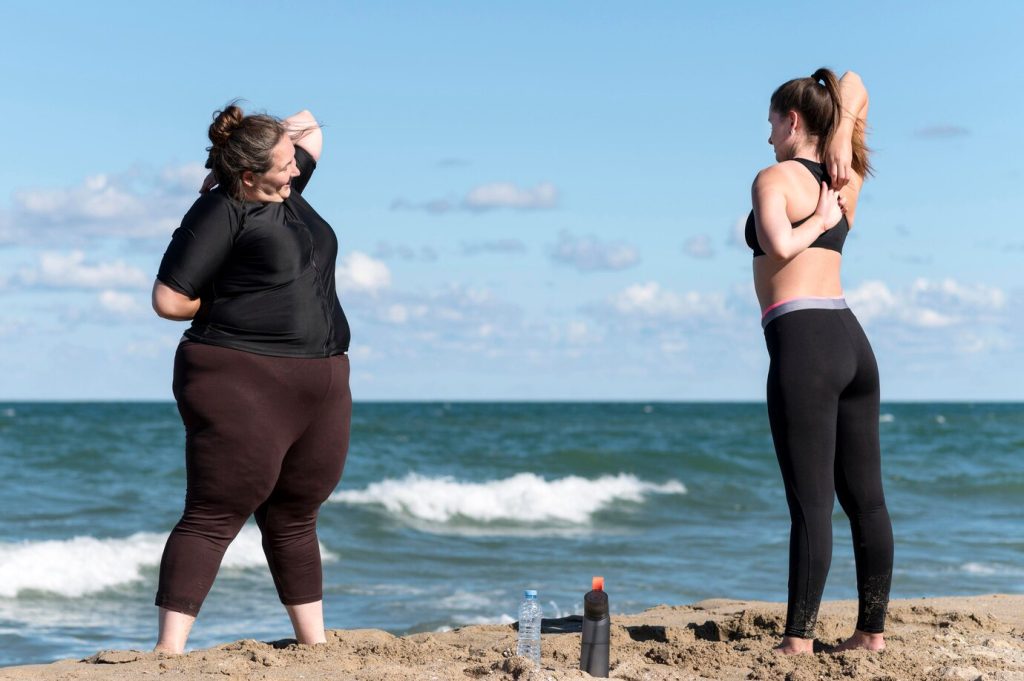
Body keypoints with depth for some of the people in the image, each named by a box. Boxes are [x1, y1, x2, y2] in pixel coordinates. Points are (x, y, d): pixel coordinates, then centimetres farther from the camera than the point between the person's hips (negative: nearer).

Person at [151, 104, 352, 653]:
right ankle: (169, 648, -9)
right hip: (244, 383, -8)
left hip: (320, 384, 8)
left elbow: (310, 132, 33)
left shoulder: (286, 191, 14)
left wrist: (295, 130, 13)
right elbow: (168, 300, -12)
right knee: (215, 516, -9)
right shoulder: (221, 212, -9)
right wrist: (232, 304, 0)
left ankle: (313, 643, 21)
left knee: (295, 518, 15)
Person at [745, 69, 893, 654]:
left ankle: (800, 640, -6)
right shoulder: (844, 179, 16)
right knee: (866, 497, 10)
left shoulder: (775, 178, -4)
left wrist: (820, 222, -5)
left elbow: (778, 245, -23)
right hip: (852, 340, 8)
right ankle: (873, 631, 16)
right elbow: (854, 88, 28)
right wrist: (843, 141, 12)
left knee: (811, 502, -8)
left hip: (802, 342, -7)